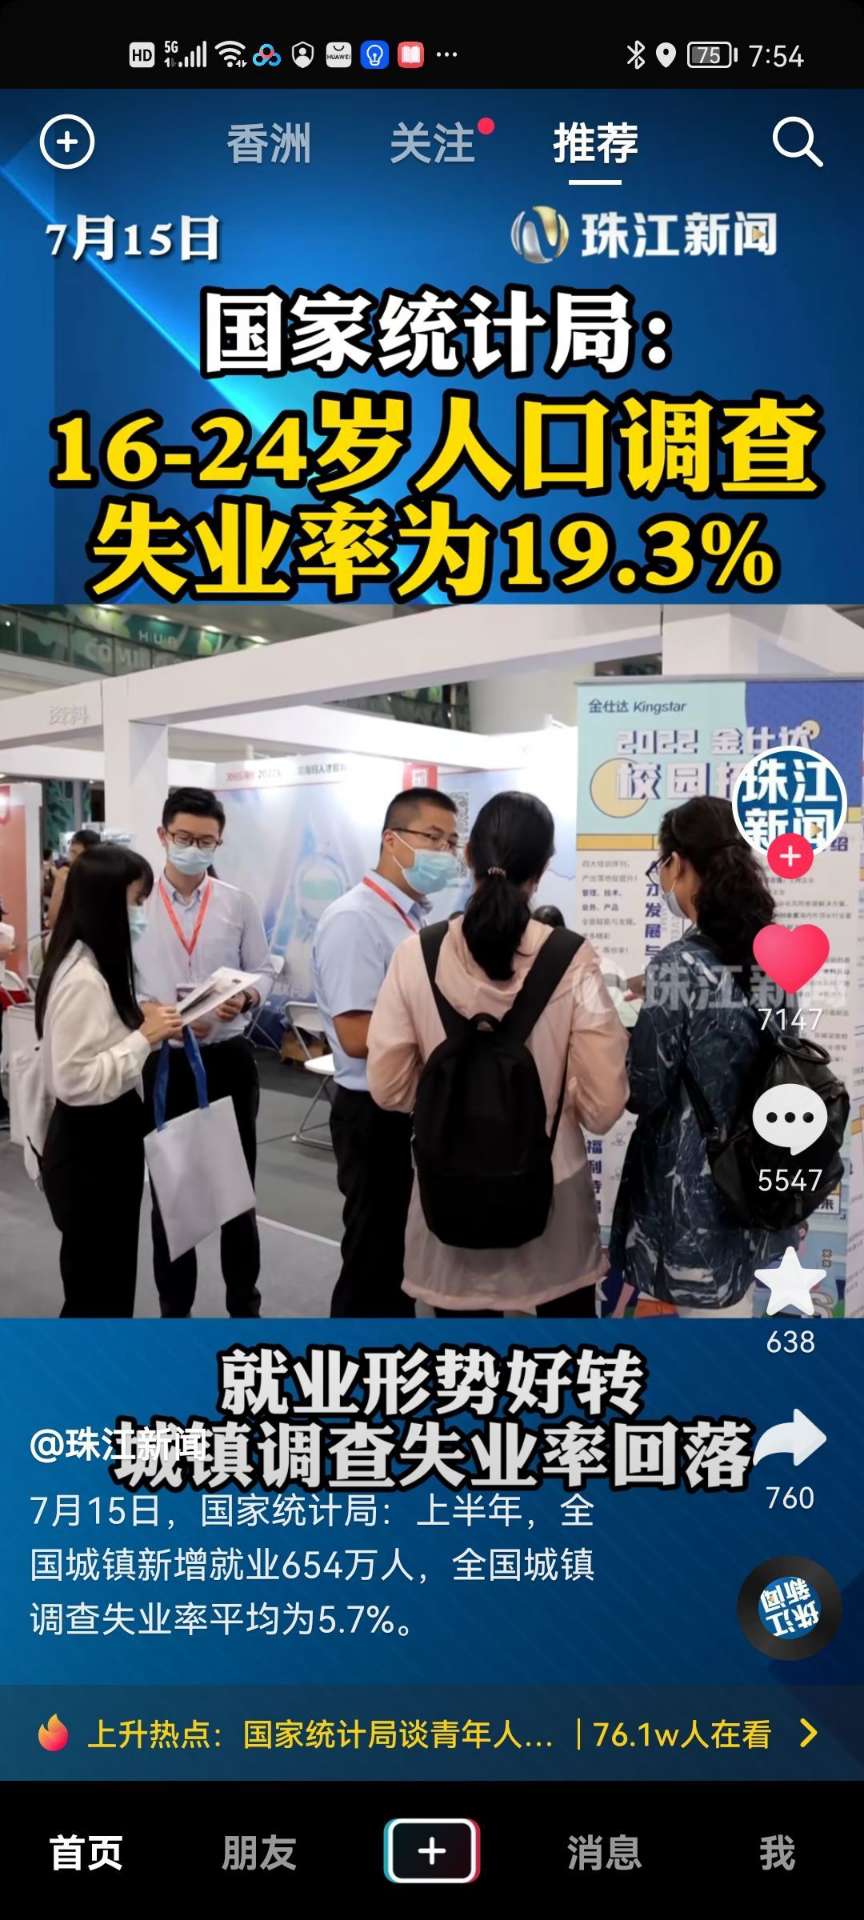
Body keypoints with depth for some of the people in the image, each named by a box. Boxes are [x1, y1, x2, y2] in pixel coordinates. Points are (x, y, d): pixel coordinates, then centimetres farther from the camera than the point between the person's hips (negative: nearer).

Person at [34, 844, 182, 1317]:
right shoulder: (82, 978, -24)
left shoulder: (95, 966, 8)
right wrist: (145, 1037, -24)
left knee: (108, 1282, 21)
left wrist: (149, 1028, 2)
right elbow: (76, 1081, -29)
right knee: (96, 1289, 4)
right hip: (90, 1146, -10)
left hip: (106, 1138, 10)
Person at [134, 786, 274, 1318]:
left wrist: (246, 999, -17)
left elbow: (264, 969, 4)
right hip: (163, 1062, -1)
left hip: (230, 1058, 1)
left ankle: (245, 1306, 27)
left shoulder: (239, 903, 1)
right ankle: (175, 1310, 28)